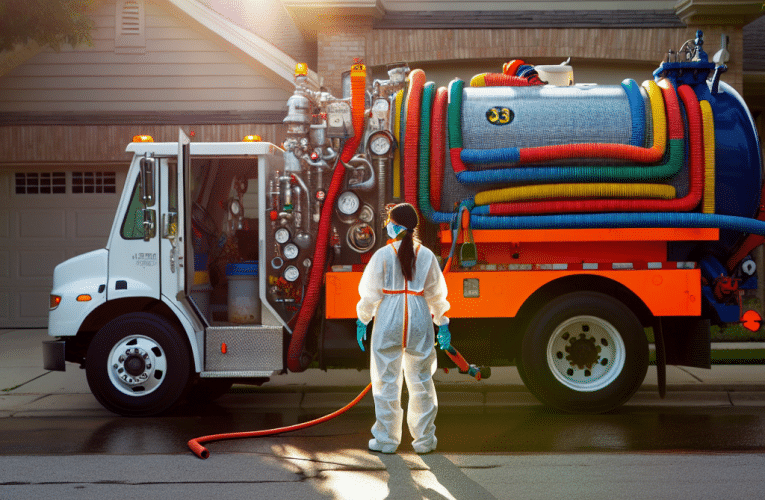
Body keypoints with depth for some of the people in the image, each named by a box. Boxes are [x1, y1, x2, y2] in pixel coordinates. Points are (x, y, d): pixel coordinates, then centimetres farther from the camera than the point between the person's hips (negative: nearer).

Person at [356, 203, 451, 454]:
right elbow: (436, 294, 7)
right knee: (421, 380, 10)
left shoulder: (383, 255, -6)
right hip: (419, 322, 2)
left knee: (386, 380, 5)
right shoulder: (426, 256, 1)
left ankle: (386, 440, 8)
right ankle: (424, 439, 14)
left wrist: (363, 320, 9)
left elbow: (371, 292, -3)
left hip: (389, 322, -2)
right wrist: (443, 323, 16)